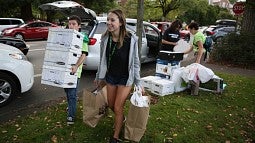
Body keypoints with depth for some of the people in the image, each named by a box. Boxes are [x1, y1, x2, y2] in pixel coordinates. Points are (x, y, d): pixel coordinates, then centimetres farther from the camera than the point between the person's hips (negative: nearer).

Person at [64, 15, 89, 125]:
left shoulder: (82, 38, -8)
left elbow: (83, 55, -15)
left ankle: (71, 116, 10)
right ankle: (71, 107, 41)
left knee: (72, 94, -1)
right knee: (67, 91, 19)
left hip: (74, 70, -6)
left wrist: (76, 66, -29)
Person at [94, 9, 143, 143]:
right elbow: (102, 60, 5)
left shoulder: (131, 39, -20)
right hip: (110, 77, 5)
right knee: (111, 105, 18)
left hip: (125, 78, -4)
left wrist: (138, 83, -8)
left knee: (118, 108, 2)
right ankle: (121, 118, 52)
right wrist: (99, 77, 13)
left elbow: (135, 62, -11)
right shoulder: (105, 38, -8)